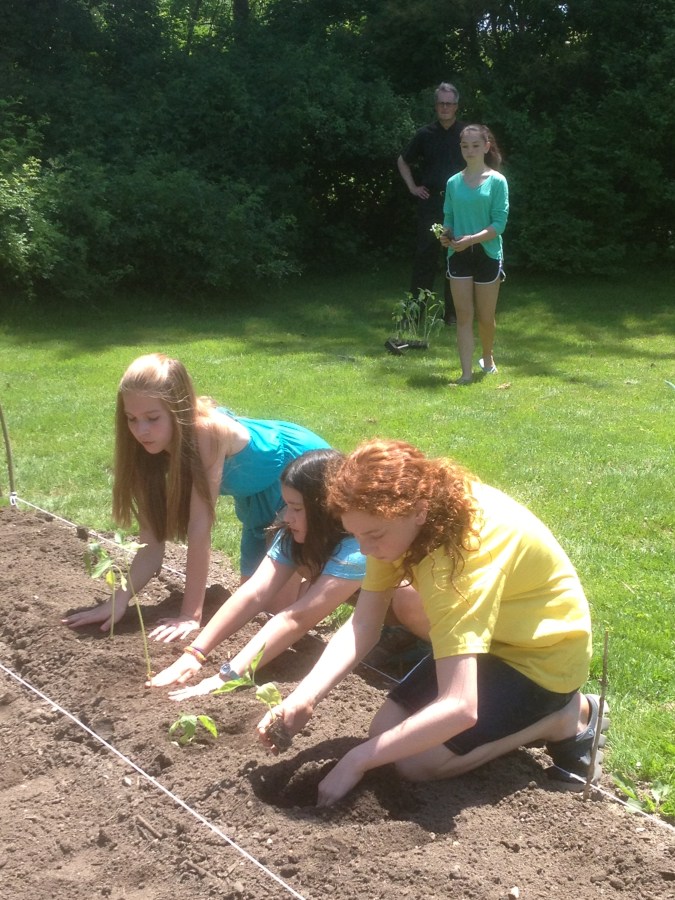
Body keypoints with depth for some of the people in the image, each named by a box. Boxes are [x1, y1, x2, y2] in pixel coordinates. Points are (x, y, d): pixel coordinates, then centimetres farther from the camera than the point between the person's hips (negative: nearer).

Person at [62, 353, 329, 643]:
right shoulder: (156, 447, -16)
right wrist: (119, 601, -30)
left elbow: (200, 528, -38)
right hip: (260, 495, 7)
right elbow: (152, 542, -17)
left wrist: (191, 615, -37)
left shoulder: (207, 433, -39)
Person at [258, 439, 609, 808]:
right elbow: (362, 626, -13)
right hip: (497, 633, 8)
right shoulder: (397, 517, -15)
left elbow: (458, 707, -42)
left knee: (416, 760, -14)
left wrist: (356, 760, -35)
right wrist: (303, 699, -26)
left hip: (543, 656, -7)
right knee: (387, 731, 0)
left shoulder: (463, 553, -39)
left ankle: (568, 719, -2)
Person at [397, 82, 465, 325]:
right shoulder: (425, 134, 6)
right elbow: (403, 161, 18)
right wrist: (412, 187, 8)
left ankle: (453, 312, 11)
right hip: (430, 203, 0)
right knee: (424, 255, -1)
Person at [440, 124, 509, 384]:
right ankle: (466, 372, -1)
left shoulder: (496, 181, -5)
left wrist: (472, 239, -23)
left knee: (485, 316, 10)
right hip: (458, 256, 2)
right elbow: (448, 217, 10)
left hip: (487, 254, -2)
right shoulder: (454, 182, 5)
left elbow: (500, 222, -11)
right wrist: (447, 234, -12)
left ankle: (488, 357, 36)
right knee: (463, 315, -1)